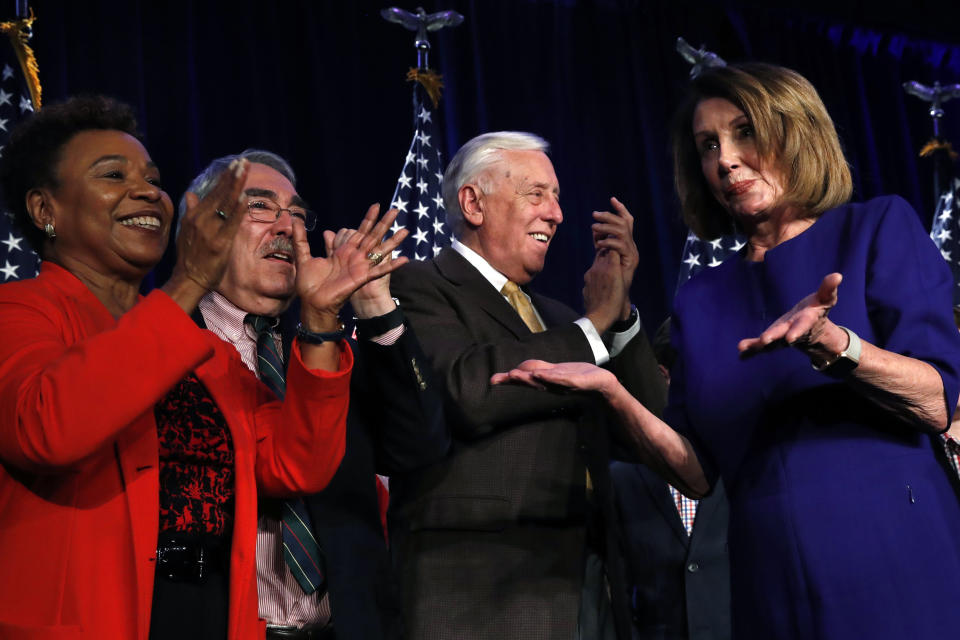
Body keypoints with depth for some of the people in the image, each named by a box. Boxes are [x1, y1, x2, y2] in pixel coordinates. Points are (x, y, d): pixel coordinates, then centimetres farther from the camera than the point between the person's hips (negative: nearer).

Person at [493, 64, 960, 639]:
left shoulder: (877, 228, 1)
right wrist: (614, 394, -12)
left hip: (895, 563, -3)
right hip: (772, 585, 3)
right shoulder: (702, 300, 10)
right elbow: (699, 473, 4)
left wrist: (834, 344, -27)